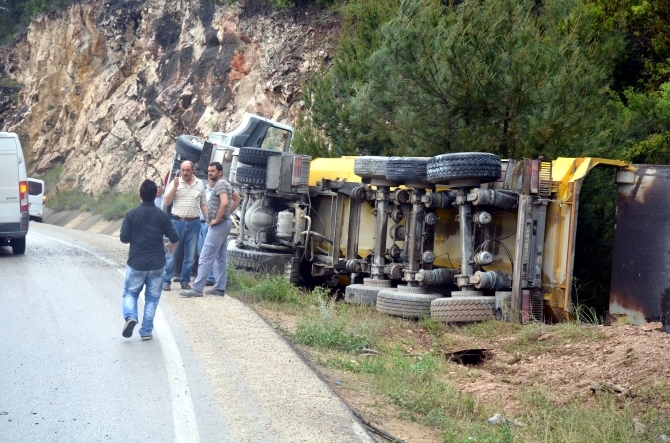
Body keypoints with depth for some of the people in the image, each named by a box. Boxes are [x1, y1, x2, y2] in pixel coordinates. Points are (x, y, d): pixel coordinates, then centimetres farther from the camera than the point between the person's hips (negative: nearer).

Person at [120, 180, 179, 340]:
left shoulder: (131, 214, -8)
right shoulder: (163, 215, -5)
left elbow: (124, 238, -7)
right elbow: (175, 239, -3)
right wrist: (170, 246, 20)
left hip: (136, 262, -1)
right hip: (157, 263, 1)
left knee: (130, 292, 14)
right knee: (152, 297, 11)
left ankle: (130, 316, -13)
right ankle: (146, 331, 9)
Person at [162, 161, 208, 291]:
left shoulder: (200, 184, 10)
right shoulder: (175, 183, 3)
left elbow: (203, 205, 14)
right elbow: (166, 202, -2)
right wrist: (175, 187, -12)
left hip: (194, 223, 2)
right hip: (177, 222, -2)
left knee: (190, 255, 7)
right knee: (172, 253, -2)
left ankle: (185, 281, 16)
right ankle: (166, 281, 4)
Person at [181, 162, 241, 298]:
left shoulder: (220, 184, -16)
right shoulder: (225, 184, 15)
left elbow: (224, 202, -31)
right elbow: (237, 199, 26)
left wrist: (217, 219, -21)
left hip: (218, 225, -11)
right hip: (224, 223, 11)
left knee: (206, 258, -9)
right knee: (220, 257, 11)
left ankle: (197, 288, -9)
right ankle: (220, 288, 14)